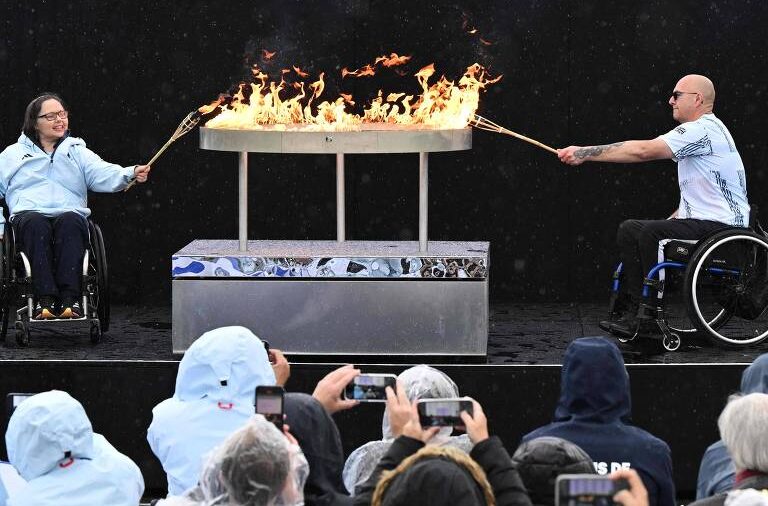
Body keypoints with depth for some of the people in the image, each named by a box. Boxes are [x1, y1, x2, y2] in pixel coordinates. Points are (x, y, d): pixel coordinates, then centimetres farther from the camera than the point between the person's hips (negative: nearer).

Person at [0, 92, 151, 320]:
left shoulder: (78, 152, 22)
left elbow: (103, 174, 3)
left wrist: (131, 174, -18)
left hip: (71, 215, 0)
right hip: (28, 214, 0)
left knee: (70, 221, -37)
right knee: (36, 223, -37)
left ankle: (70, 299, -48)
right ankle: (45, 299, -46)